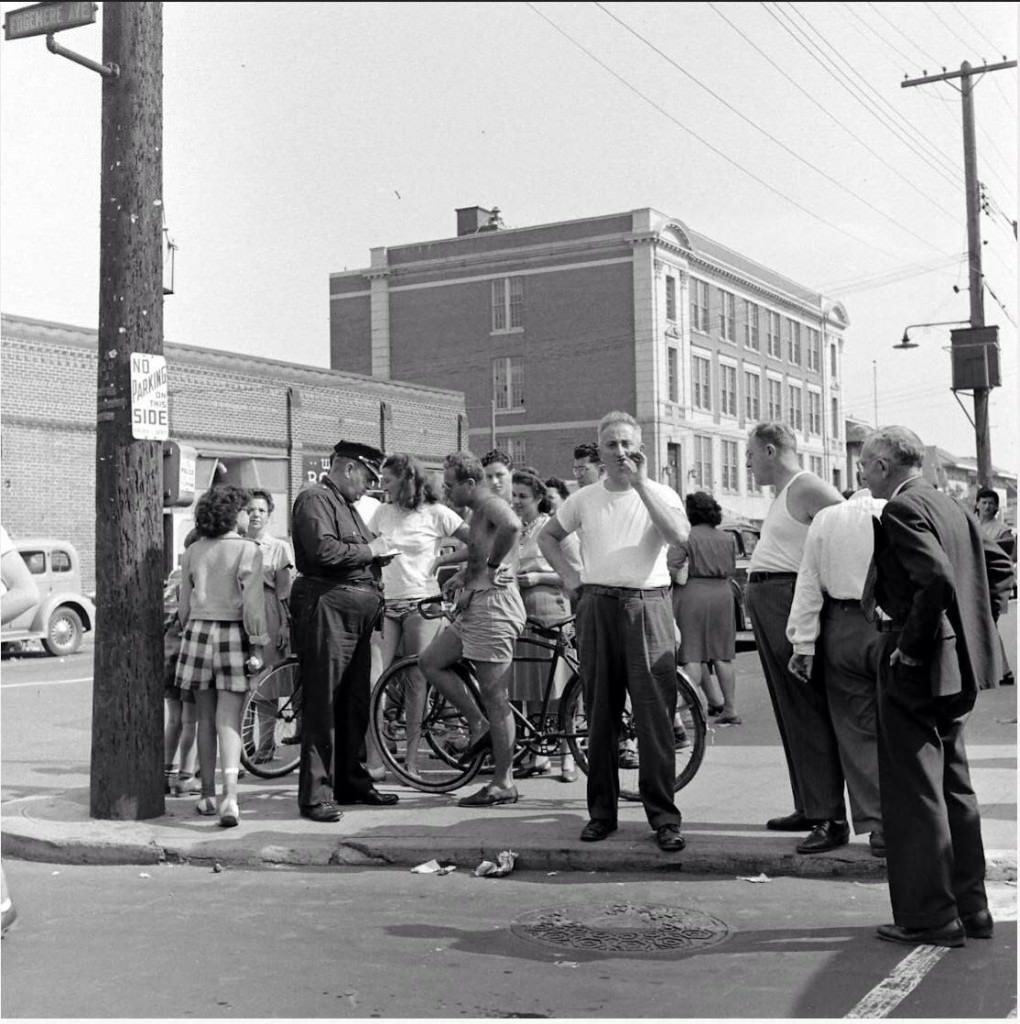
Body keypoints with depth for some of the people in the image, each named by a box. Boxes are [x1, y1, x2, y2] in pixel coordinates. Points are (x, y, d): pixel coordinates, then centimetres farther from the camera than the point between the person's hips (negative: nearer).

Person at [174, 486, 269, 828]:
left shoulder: (192, 552, 8)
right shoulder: (248, 550, -6)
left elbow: (184, 604, 12)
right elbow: (253, 603, -10)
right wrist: (257, 646, -6)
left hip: (197, 630, 4)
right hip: (233, 633, -4)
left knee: (205, 719, 13)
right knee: (229, 721, -4)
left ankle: (208, 795, 19)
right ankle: (230, 796, -16)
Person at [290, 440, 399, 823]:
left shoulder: (346, 505, 25)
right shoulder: (314, 499, -6)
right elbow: (323, 551, -21)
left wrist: (379, 554, 11)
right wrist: (368, 550, -10)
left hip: (356, 613, 10)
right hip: (326, 607, -10)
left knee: (354, 702, 14)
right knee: (322, 702, -9)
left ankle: (353, 782, 24)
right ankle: (316, 795, -8)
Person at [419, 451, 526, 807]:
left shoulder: (490, 504, -12)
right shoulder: (479, 510, 20)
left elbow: (512, 526, -35)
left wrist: (492, 568, -21)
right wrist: (464, 575, 12)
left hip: (494, 604, -10)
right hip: (476, 606, 10)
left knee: (494, 697, -4)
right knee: (430, 661, 12)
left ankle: (503, 784, 3)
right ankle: (478, 725, 15)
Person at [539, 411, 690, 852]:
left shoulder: (660, 493, 3)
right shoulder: (584, 499, 11)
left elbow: (679, 535, -17)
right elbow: (547, 537, 24)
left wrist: (640, 484, -17)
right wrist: (569, 576, 9)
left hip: (647, 605, -3)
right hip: (597, 606, 3)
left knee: (655, 714, -6)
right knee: (600, 713, 7)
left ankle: (663, 816, -1)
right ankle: (601, 811, 17)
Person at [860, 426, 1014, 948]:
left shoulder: (902, 509, -15)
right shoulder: (951, 507, 12)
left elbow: (937, 580, -28)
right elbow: (1000, 568, 18)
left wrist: (910, 646, -19)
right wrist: (970, 621, 16)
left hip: (916, 670, -9)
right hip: (958, 665, 9)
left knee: (915, 792, 0)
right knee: (954, 787, 17)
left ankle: (930, 917, 7)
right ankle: (970, 907, 25)